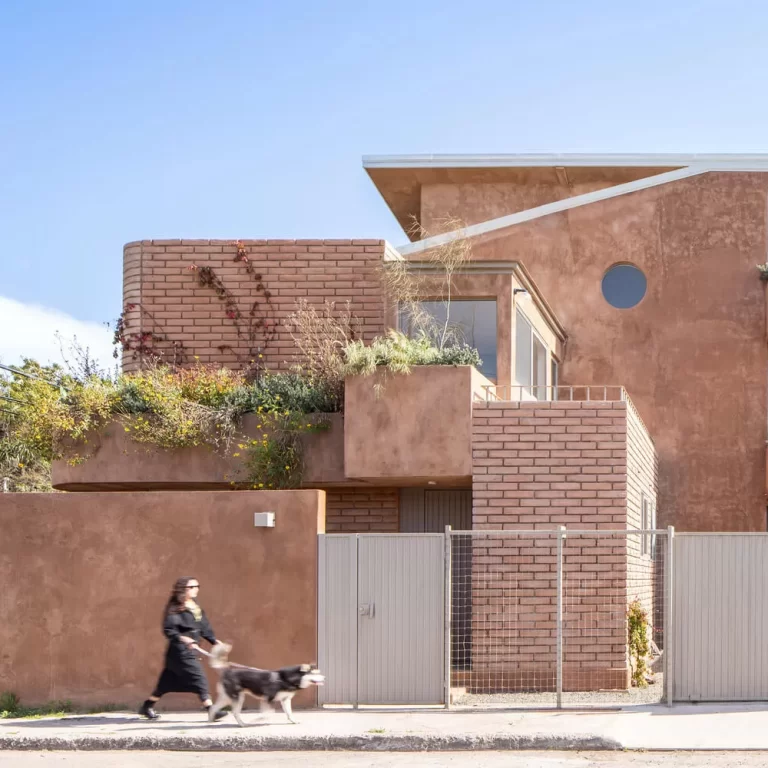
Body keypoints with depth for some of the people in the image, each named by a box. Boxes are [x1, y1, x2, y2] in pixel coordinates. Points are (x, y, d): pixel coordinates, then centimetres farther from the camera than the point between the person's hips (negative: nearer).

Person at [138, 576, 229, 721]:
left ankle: (147, 707, 25)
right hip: (180, 651, -9)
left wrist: (214, 640, 8)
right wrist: (182, 638, -31)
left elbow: (204, 627, 17)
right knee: (198, 678, -11)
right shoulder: (175, 609, -13)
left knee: (167, 682, 14)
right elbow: (168, 630, -19)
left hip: (191, 650, 9)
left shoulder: (195, 607, 14)